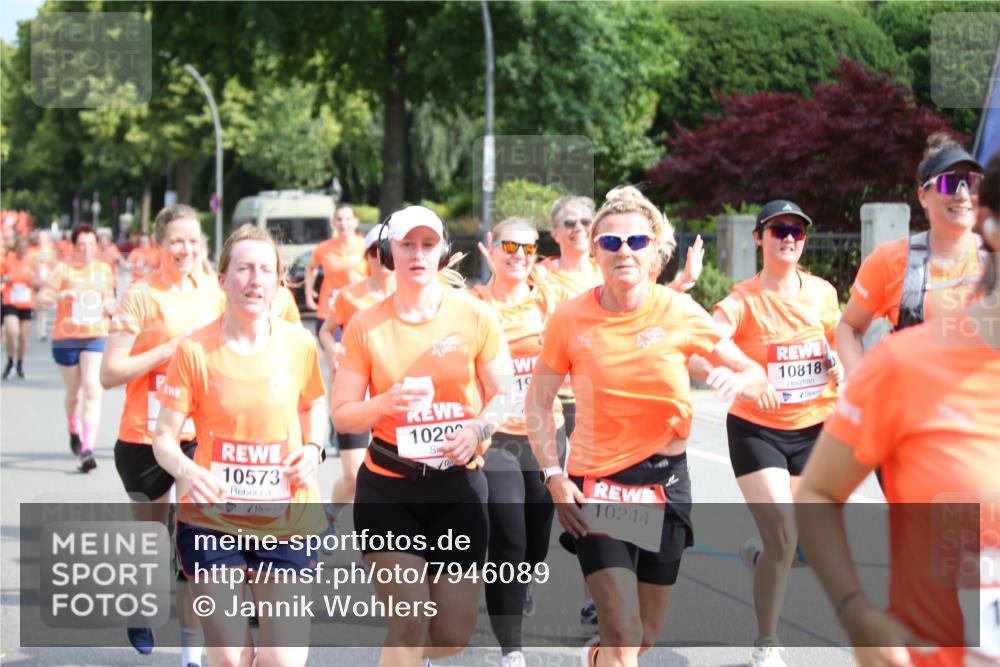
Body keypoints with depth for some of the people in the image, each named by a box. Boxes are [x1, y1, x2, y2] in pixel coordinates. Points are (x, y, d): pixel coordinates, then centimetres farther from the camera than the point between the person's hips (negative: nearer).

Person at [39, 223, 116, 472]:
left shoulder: (104, 269, 8)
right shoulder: (63, 269, -2)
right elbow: (42, 298, -8)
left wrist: (110, 307, 0)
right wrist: (61, 295, -28)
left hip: (96, 337, 1)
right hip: (65, 338, -1)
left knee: (92, 389, -17)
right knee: (74, 393, 12)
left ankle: (87, 450, -23)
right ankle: (74, 431, 44)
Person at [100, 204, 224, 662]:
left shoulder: (210, 290, 3)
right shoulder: (142, 296, -11)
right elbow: (110, 373, -16)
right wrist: (169, 349, -20)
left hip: (198, 436, 3)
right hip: (144, 438, -2)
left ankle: (191, 652, -2)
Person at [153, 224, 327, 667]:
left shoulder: (299, 345, -1)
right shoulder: (195, 350, -8)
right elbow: (164, 437, -5)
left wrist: (312, 450, -3)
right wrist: (184, 470, -27)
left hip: (287, 524, 2)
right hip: (211, 522, -1)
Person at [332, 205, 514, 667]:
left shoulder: (476, 316, -2)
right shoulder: (365, 326, -3)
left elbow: (503, 394, 3)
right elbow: (341, 416, 0)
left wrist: (478, 429, -18)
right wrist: (383, 404, -20)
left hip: (457, 485, 2)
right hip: (388, 488, -1)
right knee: (410, 626, -11)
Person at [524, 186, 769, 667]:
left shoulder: (680, 312, -7)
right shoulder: (571, 319, -9)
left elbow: (756, 377, -1)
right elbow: (539, 400, 0)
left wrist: (739, 380, -26)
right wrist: (553, 477, -11)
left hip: (665, 482, 3)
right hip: (596, 484, -3)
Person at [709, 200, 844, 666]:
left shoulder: (823, 293, 1)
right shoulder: (743, 300, -13)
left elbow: (836, 345, 19)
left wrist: (840, 368, -2)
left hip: (812, 430, 4)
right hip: (756, 430, -4)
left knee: (796, 540, 8)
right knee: (783, 538, -12)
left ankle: (757, 554, 46)